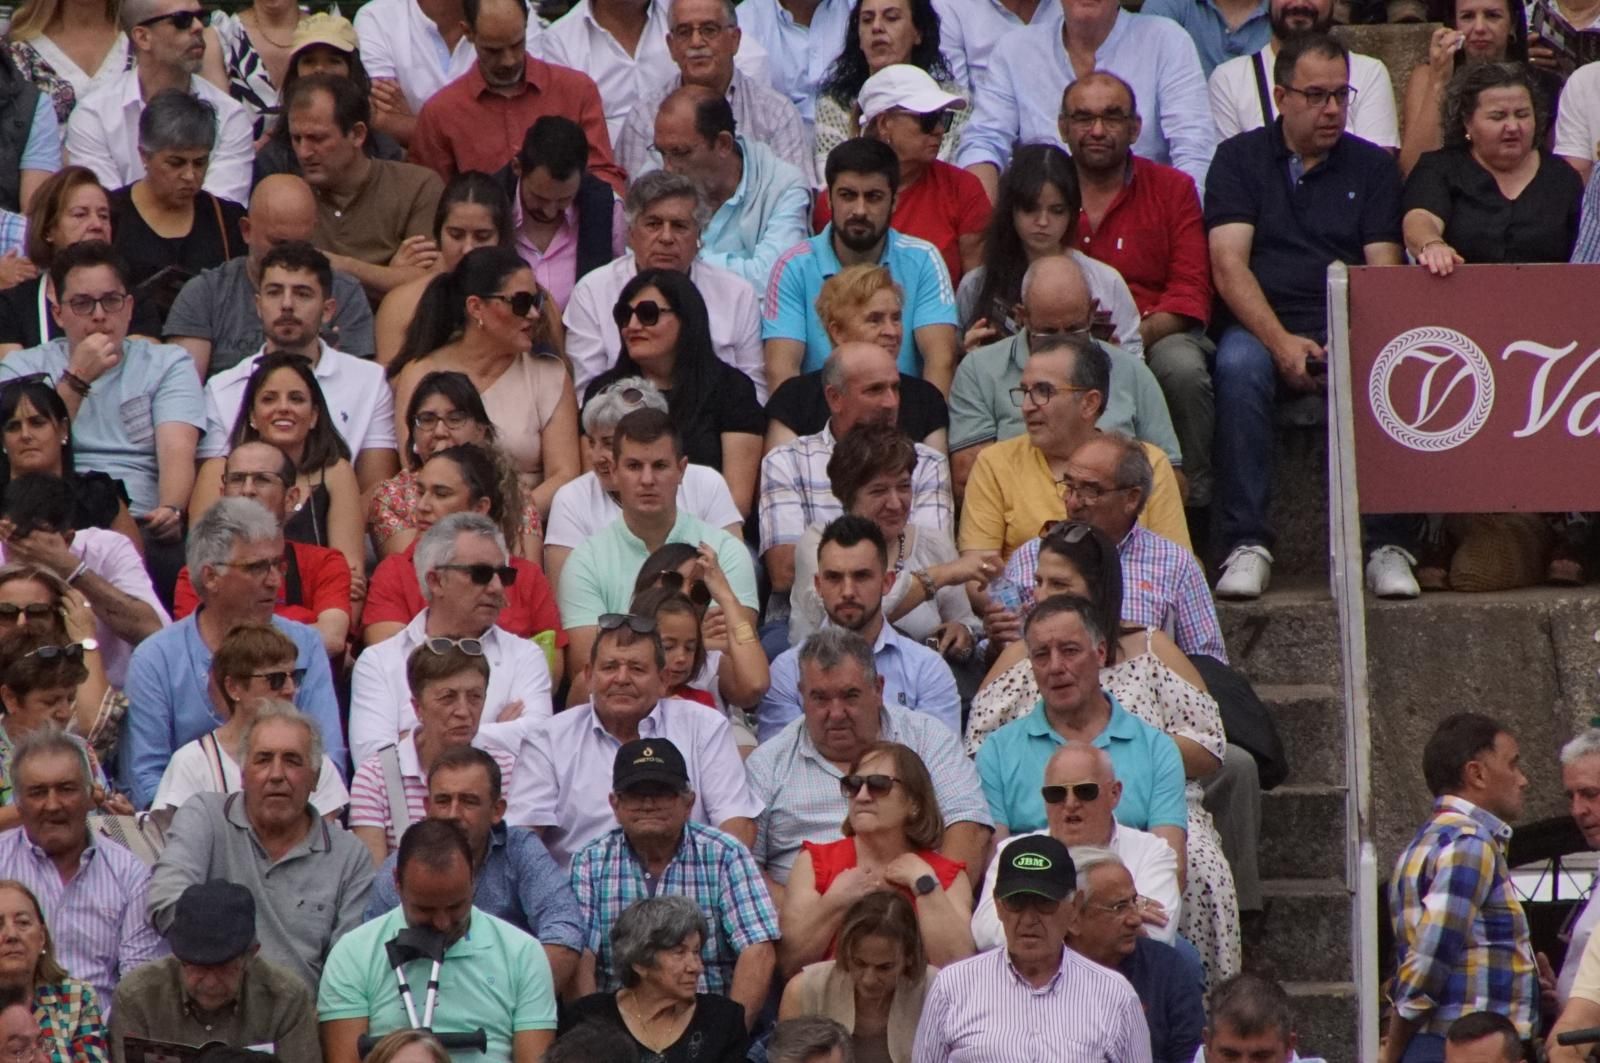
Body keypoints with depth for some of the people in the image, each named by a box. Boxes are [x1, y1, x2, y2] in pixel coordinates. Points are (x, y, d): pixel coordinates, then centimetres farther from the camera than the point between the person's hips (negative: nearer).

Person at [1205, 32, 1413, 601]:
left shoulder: (1372, 166, 15)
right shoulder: (1239, 159, 11)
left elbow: (1384, 270, 5)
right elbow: (1228, 264, -1)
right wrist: (1281, 342, -17)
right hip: (1264, 324, -1)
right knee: (1238, 365, -36)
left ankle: (1387, 545, -30)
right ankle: (1245, 544, -35)